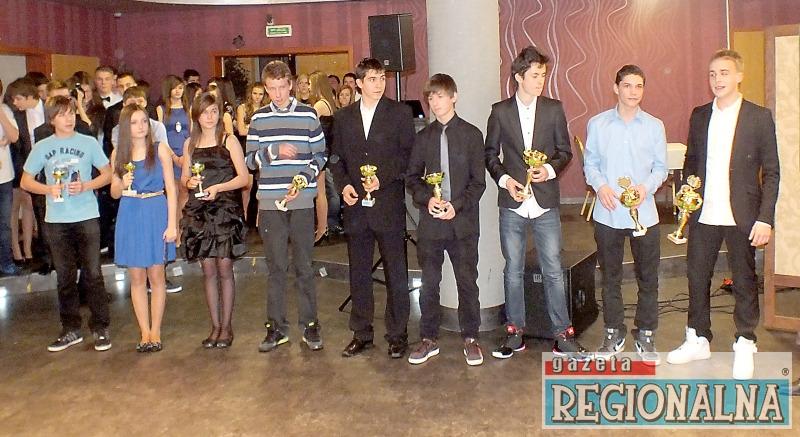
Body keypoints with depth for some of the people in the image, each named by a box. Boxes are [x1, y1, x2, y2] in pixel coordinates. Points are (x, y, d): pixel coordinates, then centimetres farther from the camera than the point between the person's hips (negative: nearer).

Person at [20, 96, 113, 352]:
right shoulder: (42, 147, 4)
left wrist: (85, 186, -12)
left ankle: (101, 328, 9)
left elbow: (107, 175, 4)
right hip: (56, 220, 2)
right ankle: (71, 330, 20)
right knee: (65, 277, 10)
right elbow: (25, 181, 8)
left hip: (87, 217, -2)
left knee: (93, 274, -1)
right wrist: (49, 189, -10)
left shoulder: (89, 143, 0)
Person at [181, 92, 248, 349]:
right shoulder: (190, 144, 12)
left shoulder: (229, 140, 0)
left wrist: (218, 187, -17)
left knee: (224, 269, -1)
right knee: (208, 270, 6)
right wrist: (189, 182, -5)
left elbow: (243, 177, -4)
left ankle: (226, 326, 9)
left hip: (225, 211, -3)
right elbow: (184, 177, 18)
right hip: (198, 212, 4)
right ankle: (215, 326, 15)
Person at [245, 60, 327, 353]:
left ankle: (310, 325, 17)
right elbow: (250, 160, 5)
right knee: (275, 267, 7)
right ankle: (276, 326, 17)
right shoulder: (259, 118, 7)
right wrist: (274, 150, -12)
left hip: (302, 202, -1)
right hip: (270, 203, 1)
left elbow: (320, 156, 4)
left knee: (304, 266, 6)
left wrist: (303, 180, -11)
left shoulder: (308, 115, 3)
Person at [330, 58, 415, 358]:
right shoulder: (343, 117, 11)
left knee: (396, 273, 3)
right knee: (358, 273, 10)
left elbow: (408, 153, -3)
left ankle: (397, 334, 15)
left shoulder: (399, 113, 2)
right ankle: (361, 333, 22)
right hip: (356, 205, 3)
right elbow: (336, 158, 13)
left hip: (389, 205, -3)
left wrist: (383, 178, -15)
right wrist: (343, 185, -4)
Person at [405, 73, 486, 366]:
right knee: (429, 283, 8)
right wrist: (427, 199, -10)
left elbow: (478, 181, -2)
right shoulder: (424, 137, 9)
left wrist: (457, 205, -15)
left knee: (467, 281, 5)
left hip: (463, 221, -2)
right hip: (430, 221, 3)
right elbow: (412, 177, 9)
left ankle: (470, 339, 19)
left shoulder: (471, 134, 0)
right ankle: (429, 339, 21)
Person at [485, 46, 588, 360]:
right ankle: (515, 333, 19)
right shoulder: (500, 111, 3)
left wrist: (550, 169, -11)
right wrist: (504, 179, -8)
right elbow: (491, 154, 8)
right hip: (512, 204, 0)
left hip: (545, 203, 0)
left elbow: (565, 152, 8)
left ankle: (563, 335, 11)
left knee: (553, 271, 1)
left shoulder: (554, 109, 4)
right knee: (513, 271, 8)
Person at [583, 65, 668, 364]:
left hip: (644, 213, 1)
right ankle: (613, 333, 23)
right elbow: (590, 163, 5)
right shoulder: (597, 124, 2)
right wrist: (600, 185, -14)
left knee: (648, 278, 6)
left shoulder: (654, 126, 4)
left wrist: (647, 186, -13)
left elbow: (661, 167, 6)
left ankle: (645, 334, 20)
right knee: (610, 277, 9)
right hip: (608, 213, 0)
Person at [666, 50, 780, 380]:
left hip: (742, 217, -3)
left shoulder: (759, 117, -3)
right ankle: (698, 340, 25)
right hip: (703, 216, 4)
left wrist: (765, 219, -10)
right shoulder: (699, 115, 8)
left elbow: (771, 172, -4)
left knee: (744, 281, 8)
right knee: (697, 277, 10)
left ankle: (744, 345, 23)